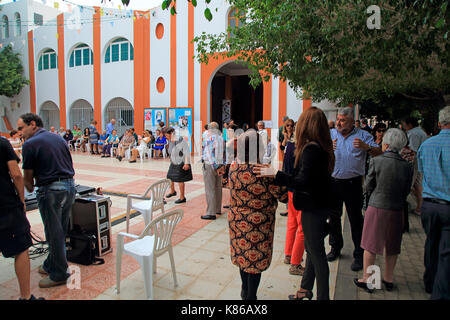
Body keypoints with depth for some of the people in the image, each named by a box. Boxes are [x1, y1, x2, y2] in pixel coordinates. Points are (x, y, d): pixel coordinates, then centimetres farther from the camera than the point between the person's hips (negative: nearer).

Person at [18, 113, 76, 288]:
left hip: (51, 190, -7)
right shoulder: (59, 138, 12)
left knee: (54, 233, 5)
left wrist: (29, 189, 19)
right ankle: (51, 265, 36)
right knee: (61, 231, 18)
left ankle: (59, 274, 16)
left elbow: (27, 177, -1)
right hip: (70, 187, 7)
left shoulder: (30, 144, -8)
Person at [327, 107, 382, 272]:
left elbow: (379, 153, -6)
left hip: (353, 184, -2)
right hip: (333, 182, 3)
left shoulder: (363, 135, 1)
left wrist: (366, 147, -25)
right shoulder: (330, 134, 5)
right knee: (333, 216, 14)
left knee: (356, 219, 3)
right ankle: (335, 247, 33)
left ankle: (359, 255, 17)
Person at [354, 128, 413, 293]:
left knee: (371, 244, 9)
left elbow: (368, 186, -5)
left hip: (376, 208, -3)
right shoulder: (407, 166, -4)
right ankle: (388, 279, 31)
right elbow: (406, 191, 4)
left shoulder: (376, 161, -12)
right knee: (392, 246, 18)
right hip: (396, 210, 3)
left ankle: (367, 280, 17)